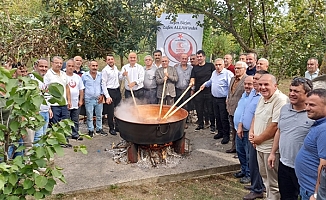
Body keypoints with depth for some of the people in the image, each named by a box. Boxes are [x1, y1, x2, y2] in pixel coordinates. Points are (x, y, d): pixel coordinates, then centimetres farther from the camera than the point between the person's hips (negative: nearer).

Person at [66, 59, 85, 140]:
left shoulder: (77, 77, 10)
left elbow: (81, 89, 14)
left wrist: (81, 100, 7)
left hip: (76, 104, 5)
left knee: (75, 121, 14)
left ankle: (75, 134, 25)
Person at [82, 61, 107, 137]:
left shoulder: (100, 75, 4)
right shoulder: (84, 75, -1)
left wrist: (101, 95, 1)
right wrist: (82, 98, 5)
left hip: (99, 99, 2)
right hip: (89, 99, -2)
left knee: (99, 115, 11)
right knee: (89, 116, 5)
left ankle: (99, 129, 25)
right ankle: (90, 130, 17)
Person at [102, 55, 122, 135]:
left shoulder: (115, 68, 8)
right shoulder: (105, 70, -11)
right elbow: (103, 84, -14)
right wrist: (107, 96, -19)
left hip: (117, 90, 7)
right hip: (110, 91, -6)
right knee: (110, 111, 1)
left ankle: (118, 126, 26)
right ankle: (111, 128, 14)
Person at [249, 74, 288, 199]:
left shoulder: (281, 100, -21)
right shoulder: (262, 98, 8)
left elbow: (275, 125, -26)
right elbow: (256, 116, 19)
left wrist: (258, 139, -14)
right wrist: (251, 132, 3)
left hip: (271, 148, -9)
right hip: (259, 146, 9)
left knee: (273, 183, 7)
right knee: (265, 177, 24)